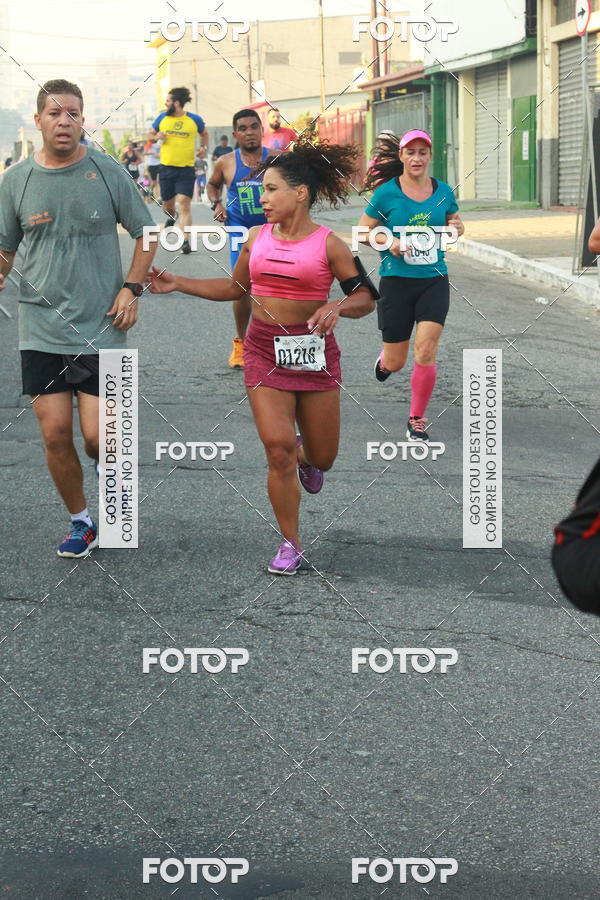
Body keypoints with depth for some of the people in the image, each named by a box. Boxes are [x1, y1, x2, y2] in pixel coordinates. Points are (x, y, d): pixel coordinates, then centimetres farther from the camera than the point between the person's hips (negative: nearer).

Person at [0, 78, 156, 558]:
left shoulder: (108, 172, -2)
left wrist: (132, 288, -5)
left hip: (101, 328, -2)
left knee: (97, 436, -6)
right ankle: (81, 522, 22)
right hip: (40, 330, 2)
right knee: (55, 434, 0)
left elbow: (146, 233, 7)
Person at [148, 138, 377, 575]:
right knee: (278, 448, -10)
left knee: (322, 458, 6)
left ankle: (305, 456, 47)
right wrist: (178, 284, 14)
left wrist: (337, 307, -23)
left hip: (314, 353, -2)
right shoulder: (258, 237, 6)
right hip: (265, 352, 2)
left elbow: (366, 298, -3)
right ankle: (290, 544, 5)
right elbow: (236, 287, 20)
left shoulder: (328, 244, -6)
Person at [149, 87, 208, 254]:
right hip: (166, 168, 3)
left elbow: (204, 134, 20)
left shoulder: (195, 119, 0)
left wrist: (204, 148, 4)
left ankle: (185, 240, -17)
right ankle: (171, 217, 48)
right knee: (167, 204, 12)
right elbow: (151, 135, 17)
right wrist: (157, 137, -5)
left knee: (184, 203, -15)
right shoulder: (162, 118, 4)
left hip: (186, 169, -3)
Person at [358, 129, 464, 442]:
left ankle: (417, 419, 5)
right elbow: (363, 230, 2)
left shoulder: (444, 192, 4)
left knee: (425, 352, -12)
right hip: (396, 281, -2)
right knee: (395, 364, 5)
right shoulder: (387, 193, -6)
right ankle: (384, 358, 45)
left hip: (434, 280, 2)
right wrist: (389, 242, -16)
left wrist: (456, 227, -3)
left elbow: (453, 222, 21)